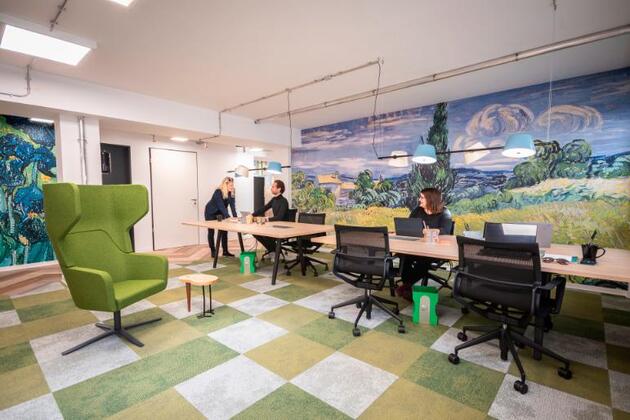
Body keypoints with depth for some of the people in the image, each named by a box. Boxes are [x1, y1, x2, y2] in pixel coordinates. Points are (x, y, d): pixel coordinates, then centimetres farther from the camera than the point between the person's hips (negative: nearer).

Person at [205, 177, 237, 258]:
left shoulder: (231, 192, -14)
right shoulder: (218, 192, -31)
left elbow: (232, 205, -19)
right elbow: (221, 206, -37)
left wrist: (235, 217, -31)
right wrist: (228, 217, -45)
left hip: (221, 213, 5)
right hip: (211, 212, -5)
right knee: (211, 231, 2)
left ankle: (225, 251, 6)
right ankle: (213, 251, 14)